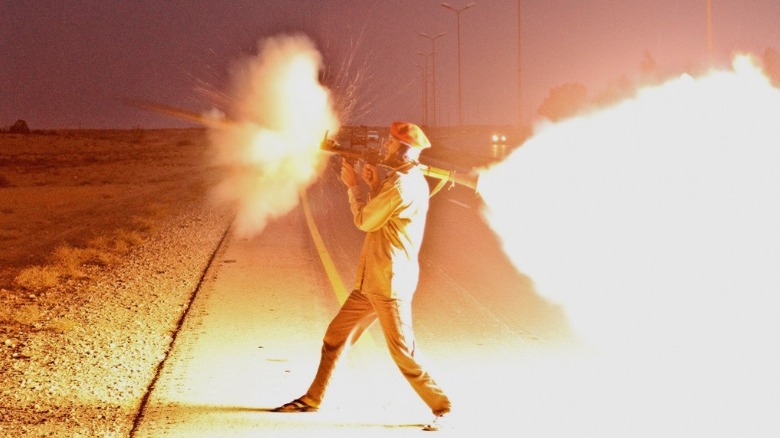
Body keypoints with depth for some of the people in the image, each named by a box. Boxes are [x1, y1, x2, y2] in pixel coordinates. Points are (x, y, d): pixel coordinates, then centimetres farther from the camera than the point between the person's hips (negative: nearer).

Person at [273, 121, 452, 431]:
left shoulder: (402, 185, -20)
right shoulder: (409, 181, 12)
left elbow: (364, 220, -13)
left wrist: (353, 185, 0)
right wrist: (375, 185, 10)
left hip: (389, 284, -10)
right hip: (371, 281, 10)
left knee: (403, 353, -4)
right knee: (335, 336, 15)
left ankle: (441, 407, 8)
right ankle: (313, 399, 25)